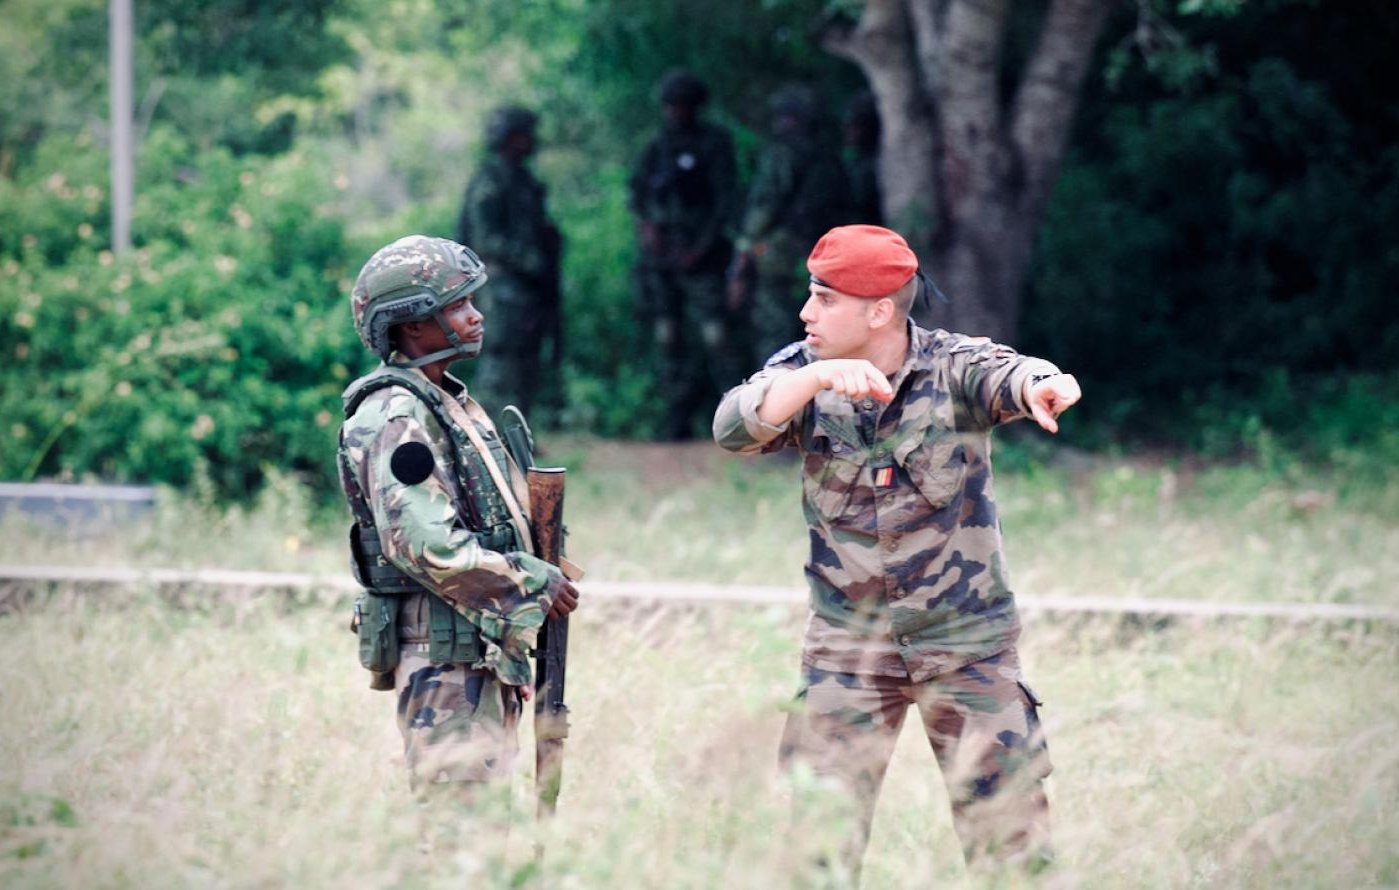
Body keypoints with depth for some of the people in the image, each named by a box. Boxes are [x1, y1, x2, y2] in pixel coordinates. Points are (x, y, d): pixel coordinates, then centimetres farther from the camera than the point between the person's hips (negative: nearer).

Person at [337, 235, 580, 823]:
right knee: (459, 811, -11)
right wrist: (533, 582, -18)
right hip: (444, 649, -10)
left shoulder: (449, 402, 18)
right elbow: (424, 543, -24)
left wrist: (538, 572, 11)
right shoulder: (395, 417, -15)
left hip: (484, 646, 10)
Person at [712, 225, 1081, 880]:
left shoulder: (952, 366, -9)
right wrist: (818, 378, -35)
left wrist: (1036, 385, -56)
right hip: (847, 647, 2)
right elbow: (733, 427, -18)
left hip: (967, 644, -2)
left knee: (1009, 833, -2)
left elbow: (1001, 375, -31)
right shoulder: (804, 372, -1)